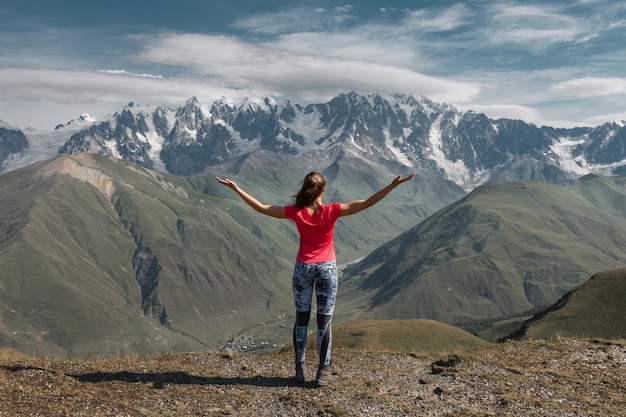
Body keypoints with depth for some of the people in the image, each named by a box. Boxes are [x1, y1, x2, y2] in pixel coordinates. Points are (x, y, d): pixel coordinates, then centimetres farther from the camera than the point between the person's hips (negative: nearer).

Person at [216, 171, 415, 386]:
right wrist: (393, 185, -14)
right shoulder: (332, 211, -13)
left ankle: (299, 370, 17)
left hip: (303, 268, 2)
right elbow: (367, 203, -16)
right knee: (324, 321, 5)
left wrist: (236, 188, 2)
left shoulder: (296, 212, -9)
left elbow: (261, 208, -5)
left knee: (301, 319, 11)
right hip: (327, 268, -1)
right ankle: (323, 372, 10)